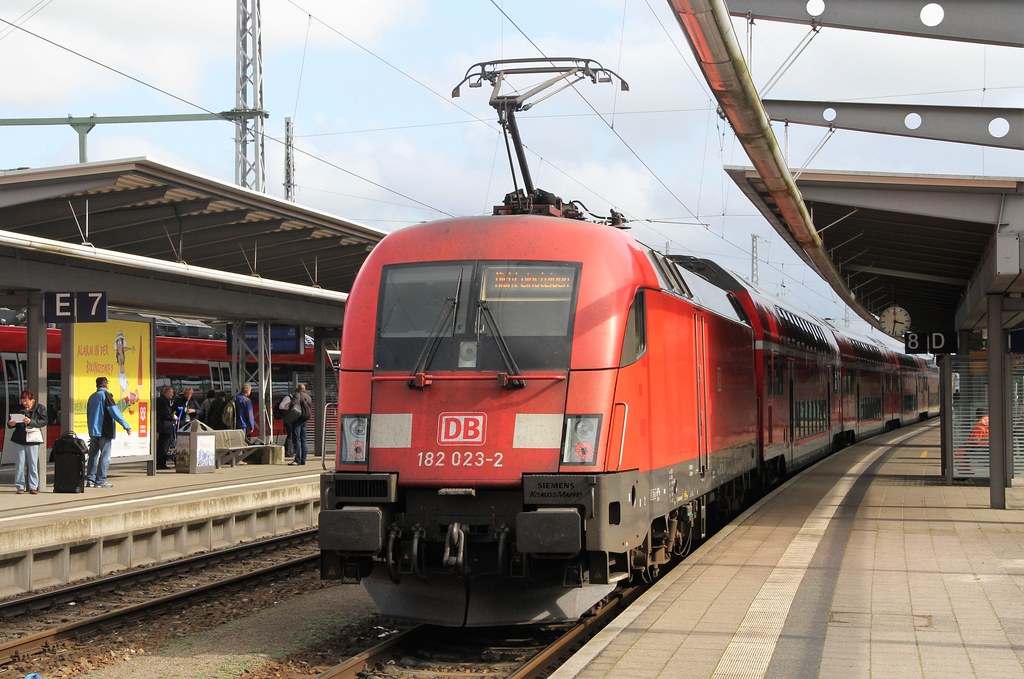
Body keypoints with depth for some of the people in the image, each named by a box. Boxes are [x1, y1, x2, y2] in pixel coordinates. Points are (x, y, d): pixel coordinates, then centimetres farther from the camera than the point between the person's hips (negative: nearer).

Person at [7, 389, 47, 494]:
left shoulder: (40, 408, 3)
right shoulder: (17, 408, 9)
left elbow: (44, 422, -9)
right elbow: (10, 422, 14)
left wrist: (31, 422, -23)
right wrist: (10, 424, -11)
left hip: (33, 441, -2)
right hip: (18, 440, 2)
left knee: (33, 465, 0)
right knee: (19, 464, 2)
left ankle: (33, 487, 5)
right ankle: (20, 487, 8)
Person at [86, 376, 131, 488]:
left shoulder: (92, 397, 13)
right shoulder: (105, 395, -9)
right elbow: (115, 411, -15)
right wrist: (126, 426, -12)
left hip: (93, 431, 7)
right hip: (104, 431, -7)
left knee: (93, 455, 10)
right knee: (105, 456, -4)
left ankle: (90, 480, 8)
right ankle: (100, 481, -6)